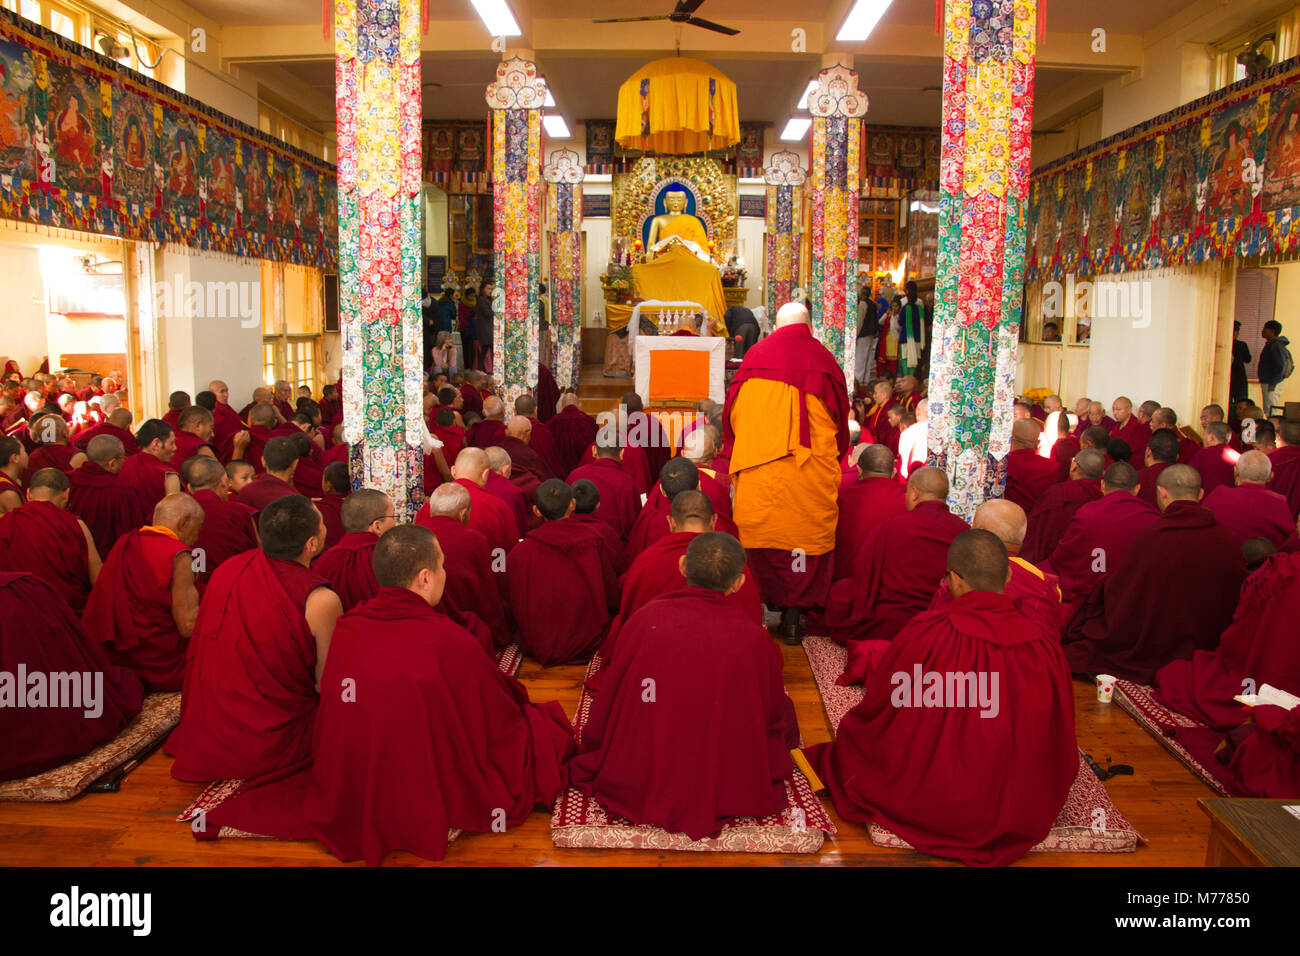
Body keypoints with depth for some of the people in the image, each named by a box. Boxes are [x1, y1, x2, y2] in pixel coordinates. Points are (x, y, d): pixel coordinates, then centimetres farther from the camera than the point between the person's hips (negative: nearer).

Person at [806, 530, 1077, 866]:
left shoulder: (924, 633, -19)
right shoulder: (1043, 647, -12)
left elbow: (873, 714, -4)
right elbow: (1060, 744, 3)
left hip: (927, 804, -3)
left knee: (852, 743, 22)